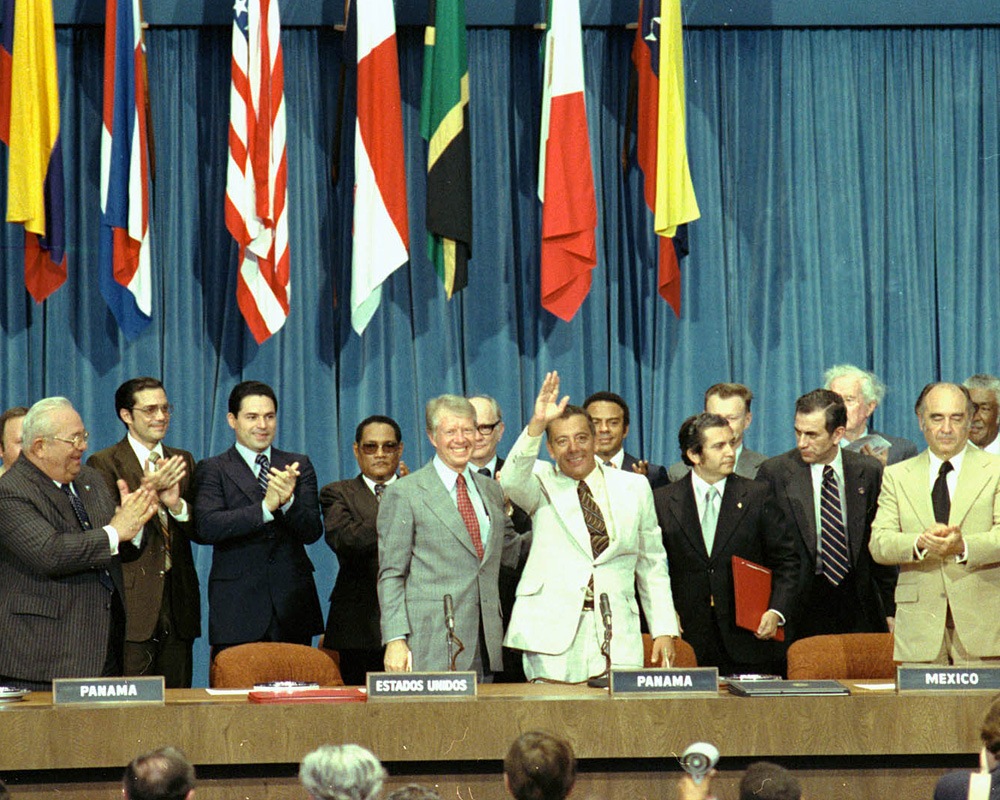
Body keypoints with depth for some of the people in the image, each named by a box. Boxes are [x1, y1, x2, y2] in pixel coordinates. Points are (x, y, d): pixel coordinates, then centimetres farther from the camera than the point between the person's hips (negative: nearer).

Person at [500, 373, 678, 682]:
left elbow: (652, 565, 16)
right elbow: (512, 481, -16)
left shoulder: (634, 487, 14)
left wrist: (664, 630, 9)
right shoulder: (543, 484, 9)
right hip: (553, 630, -1)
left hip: (615, 633, 1)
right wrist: (536, 425, -28)